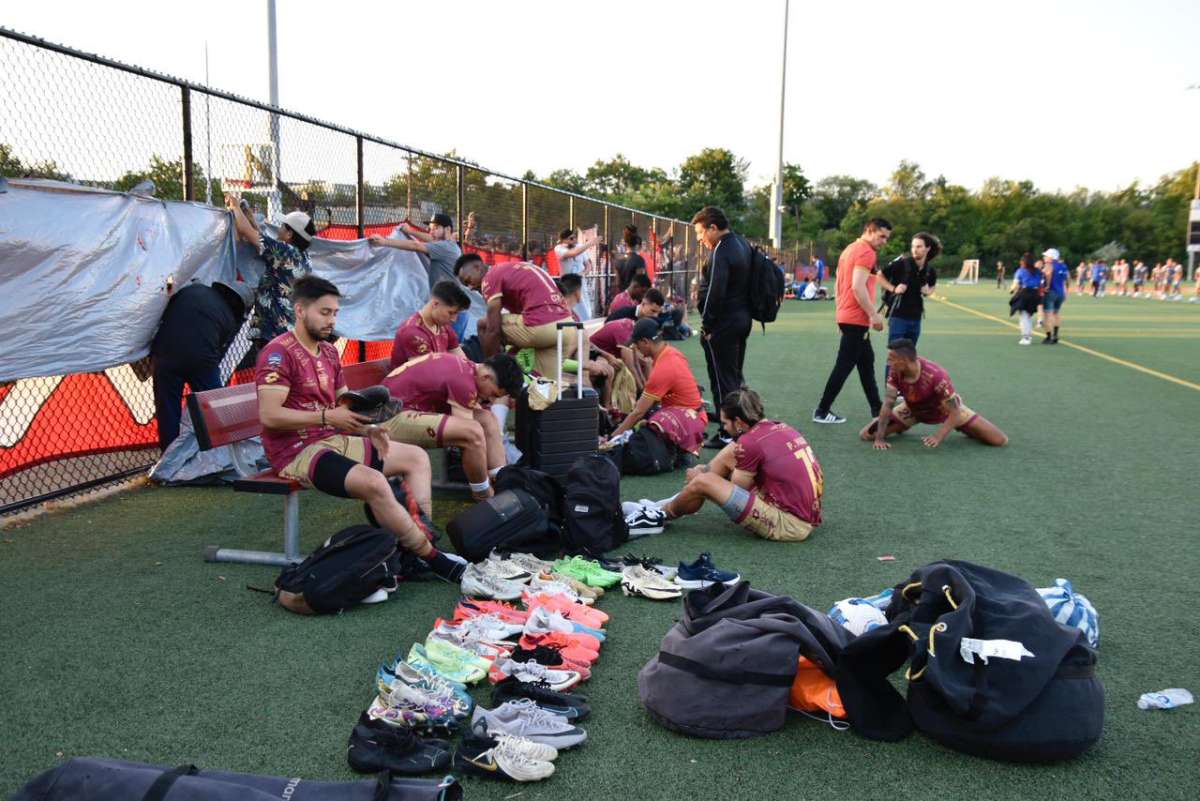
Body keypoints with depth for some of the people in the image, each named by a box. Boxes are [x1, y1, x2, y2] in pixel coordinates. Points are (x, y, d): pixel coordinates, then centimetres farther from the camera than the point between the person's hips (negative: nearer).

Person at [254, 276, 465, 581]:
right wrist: (327, 417, -23)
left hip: (335, 440, 10)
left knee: (416, 457, 2)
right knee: (373, 482, -32)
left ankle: (422, 542, -13)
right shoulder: (278, 353, -12)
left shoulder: (329, 352, 15)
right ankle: (431, 557, -17)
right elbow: (269, 415, -21)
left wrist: (367, 428, -3)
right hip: (297, 451, -10)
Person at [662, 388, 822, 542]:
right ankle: (677, 503, 24)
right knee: (730, 453, 14)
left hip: (790, 525, -9)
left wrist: (697, 477, 12)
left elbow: (734, 491, -2)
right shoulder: (782, 428, 9)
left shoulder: (750, 442, -16)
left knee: (703, 482, -10)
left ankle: (665, 513, 19)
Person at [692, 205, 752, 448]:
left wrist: (706, 326, -14)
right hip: (743, 319, 10)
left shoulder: (721, 252, -19)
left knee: (722, 381, -1)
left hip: (723, 324, -10)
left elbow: (715, 293, -23)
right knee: (735, 376, 19)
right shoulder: (742, 244, 12)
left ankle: (727, 434, 4)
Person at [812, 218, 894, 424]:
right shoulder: (866, 252, -14)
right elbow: (858, 287, -23)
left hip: (848, 316, 10)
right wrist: (874, 315, -19)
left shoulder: (850, 249, 16)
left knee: (866, 363, 15)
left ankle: (876, 409, 22)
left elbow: (839, 283, 19)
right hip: (857, 319, -10)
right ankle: (822, 411, -1)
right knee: (844, 366, -5)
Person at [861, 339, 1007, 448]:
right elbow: (887, 405, -24)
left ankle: (967, 431, 23)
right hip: (913, 410, 3)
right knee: (867, 434, -10)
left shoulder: (936, 375, -39)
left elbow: (954, 413, -34)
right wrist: (880, 438, -32)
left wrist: (938, 437, -46)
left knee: (1000, 440, -11)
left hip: (945, 409, -3)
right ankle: (902, 427, 20)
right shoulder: (895, 373, -27)